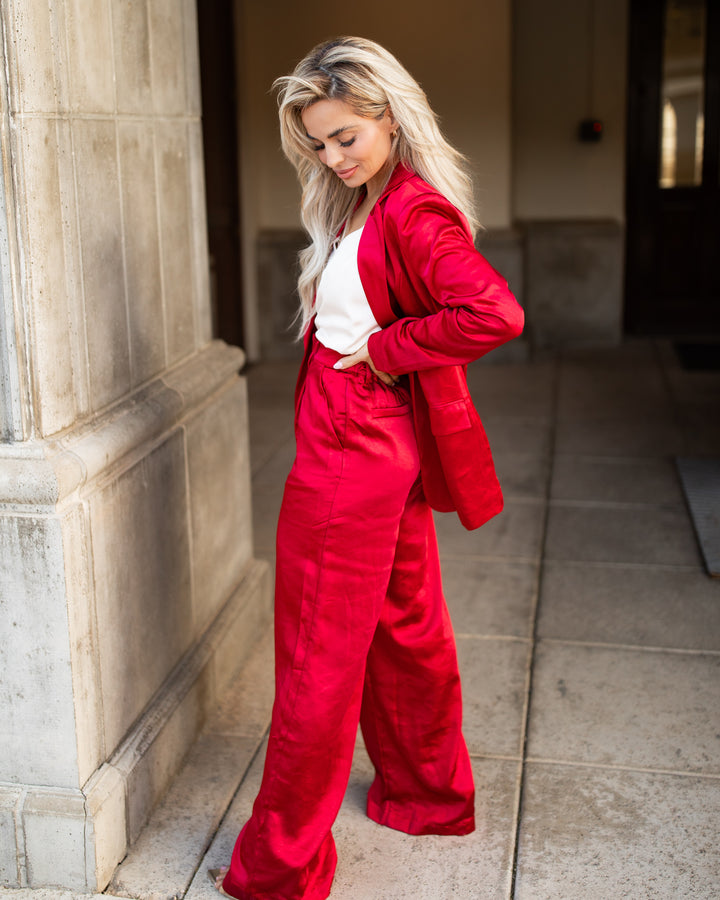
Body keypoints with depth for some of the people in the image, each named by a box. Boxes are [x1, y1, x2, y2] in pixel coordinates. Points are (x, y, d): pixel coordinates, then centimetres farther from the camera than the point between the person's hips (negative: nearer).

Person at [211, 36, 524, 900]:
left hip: (352, 456, -10)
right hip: (385, 450, 10)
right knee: (405, 629, 21)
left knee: (319, 658, 1)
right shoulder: (365, 206, 12)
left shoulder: (413, 212, -18)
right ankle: (430, 795, 40)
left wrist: (383, 351, -22)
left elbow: (494, 312, -30)